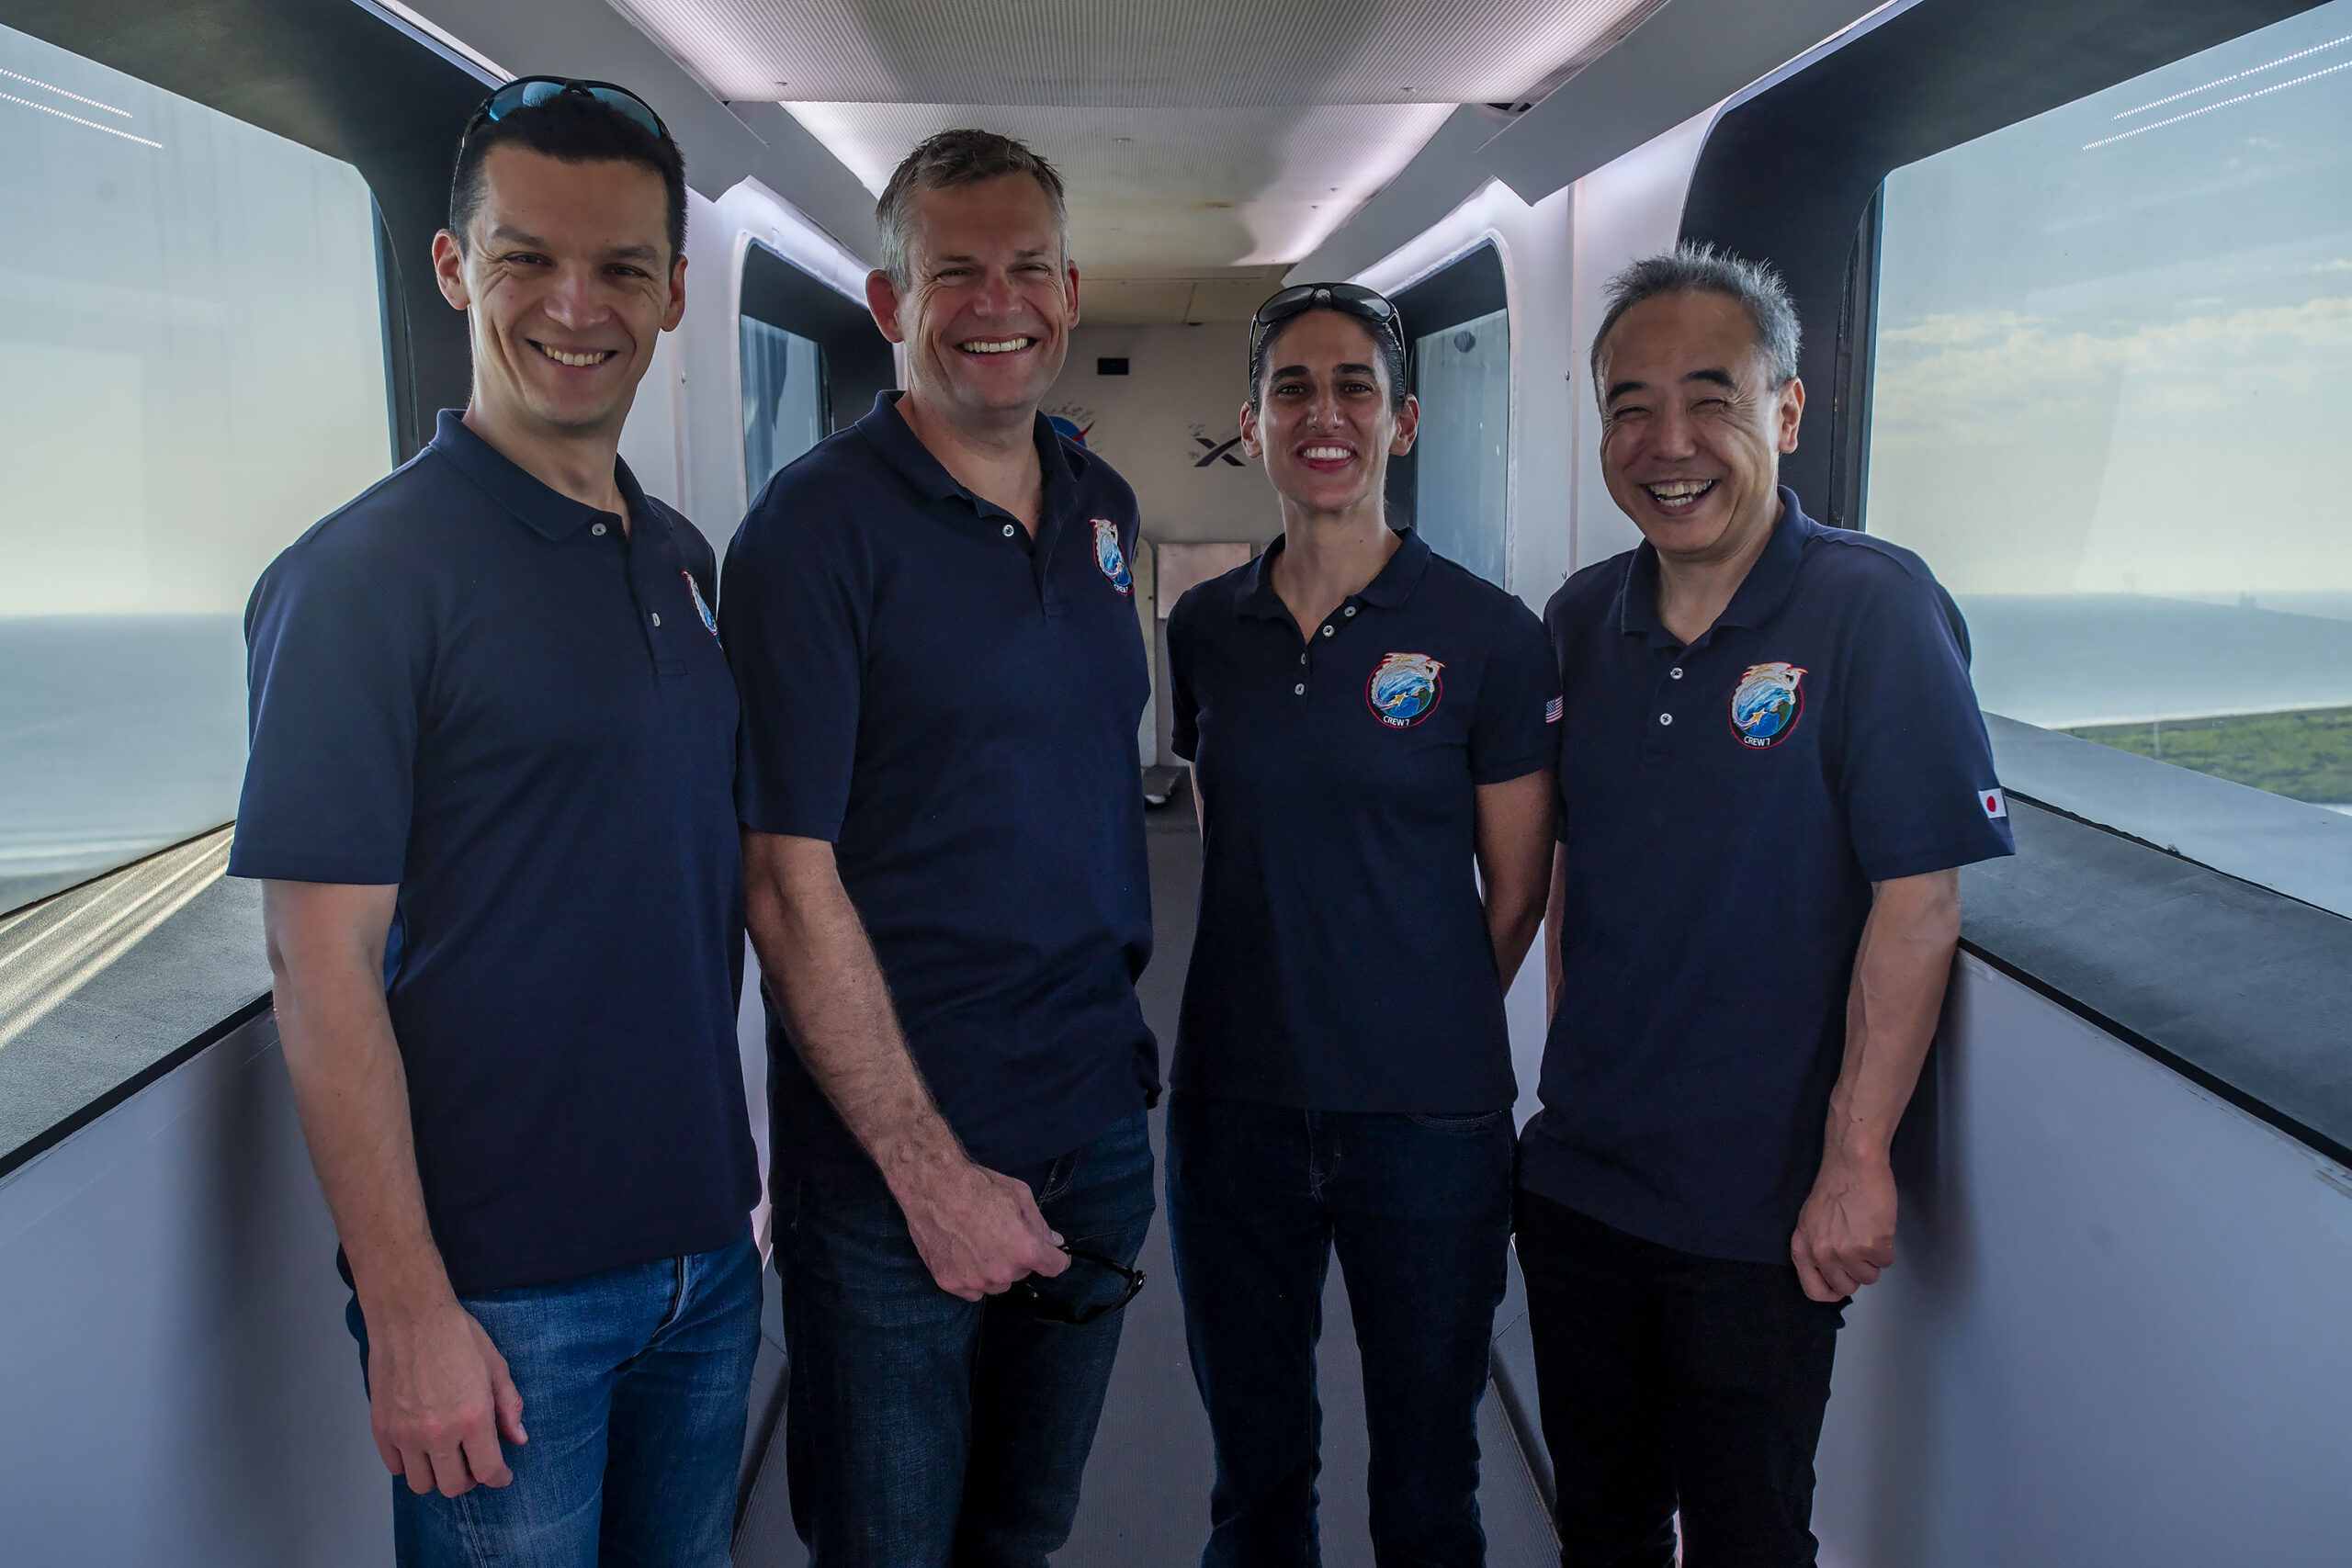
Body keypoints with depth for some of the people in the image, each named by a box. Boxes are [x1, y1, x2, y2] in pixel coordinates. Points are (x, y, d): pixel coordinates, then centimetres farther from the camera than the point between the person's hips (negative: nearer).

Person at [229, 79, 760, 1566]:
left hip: (707, 1255, 6)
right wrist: (408, 1315, -17)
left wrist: (738, 1190, 12)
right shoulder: (362, 577, -13)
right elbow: (325, 969, -15)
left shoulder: (684, 558, 7)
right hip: (500, 1288, -6)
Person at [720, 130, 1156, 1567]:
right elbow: (789, 880, -16)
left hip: (1098, 1130, 6)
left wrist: (1117, 1042, 11)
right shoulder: (819, 525, -12)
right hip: (889, 1168, -5)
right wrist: (933, 1172, -16)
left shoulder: (1105, 509, 7)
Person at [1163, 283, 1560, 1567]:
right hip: (1233, 1104, 3)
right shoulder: (1205, 628, 4)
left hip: (1428, 1119, -3)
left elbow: (1516, 896, -1)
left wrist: (1415, 1027, 5)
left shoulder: (1488, 635, -7)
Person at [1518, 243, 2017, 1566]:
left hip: (1767, 1211, -5)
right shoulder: (1582, 620, 3)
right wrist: (1571, 1065, 10)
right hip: (1577, 1177, 5)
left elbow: (1919, 901, -17)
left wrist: (1857, 1160, -17)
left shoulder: (1874, 610, -14)